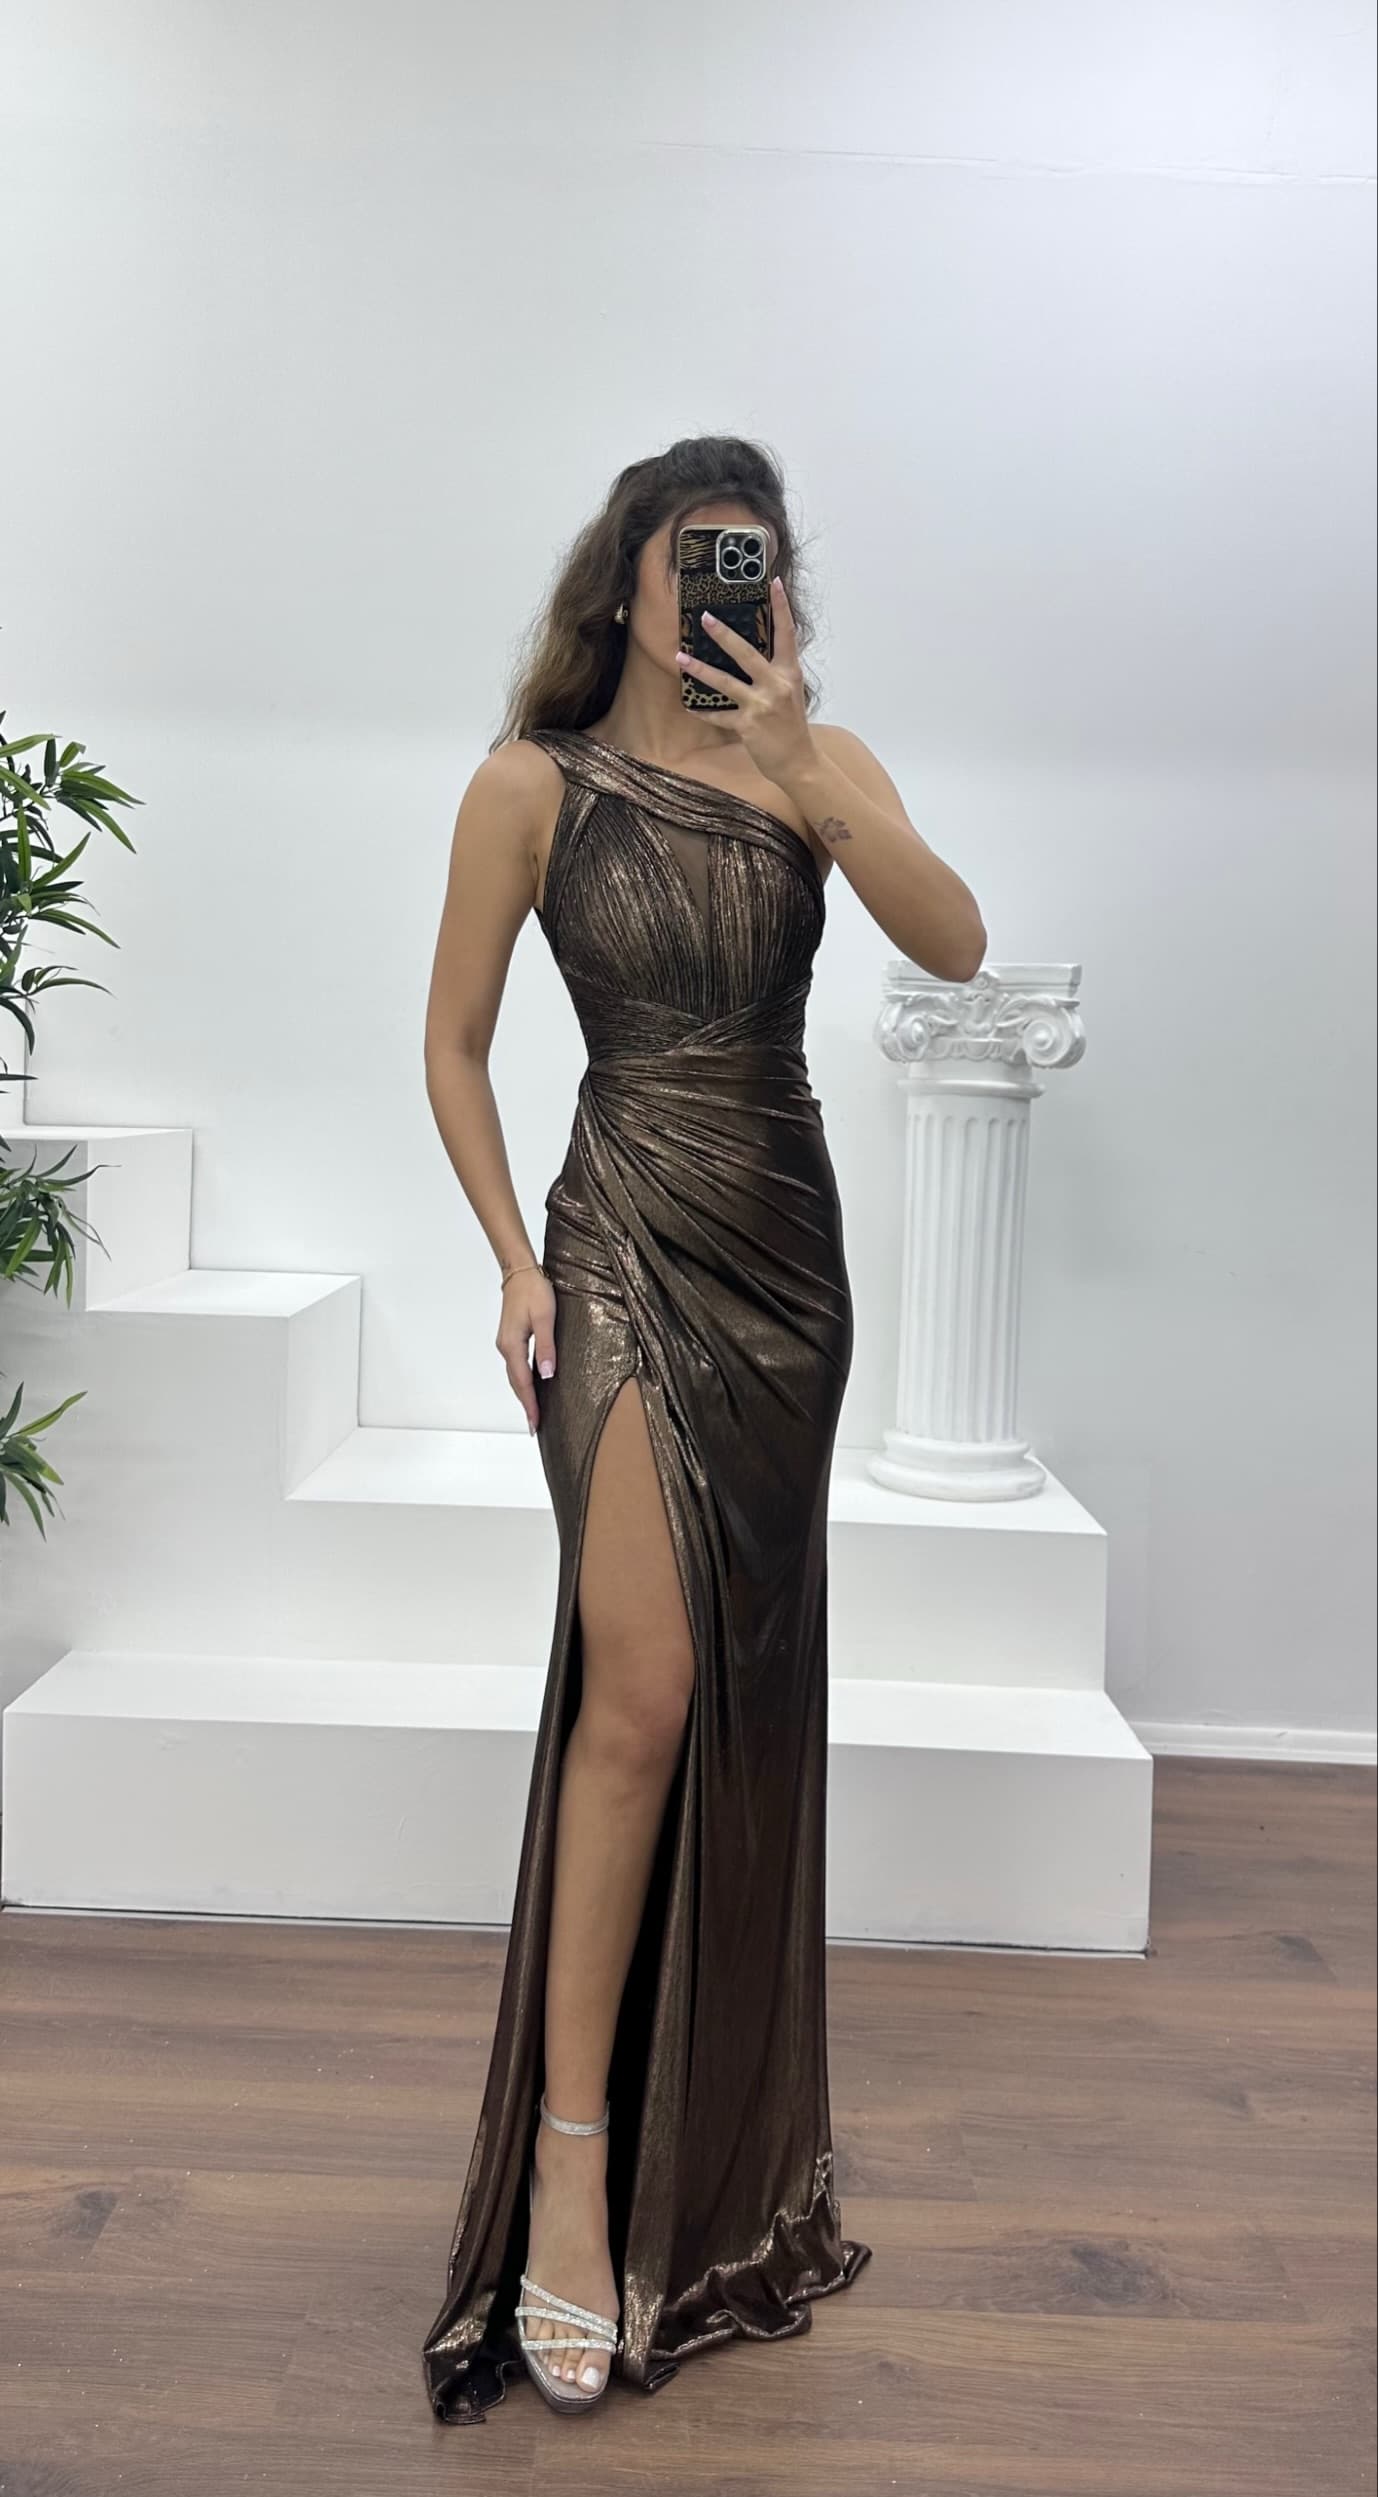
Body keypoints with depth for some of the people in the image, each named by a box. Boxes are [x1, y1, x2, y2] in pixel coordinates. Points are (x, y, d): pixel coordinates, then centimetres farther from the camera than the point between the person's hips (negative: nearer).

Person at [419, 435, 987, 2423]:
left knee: (750, 1691, 10)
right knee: (645, 1686, -16)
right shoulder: (535, 783, 0)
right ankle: (571, 2148, -1)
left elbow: (956, 943, -7)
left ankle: (716, 2154, 29)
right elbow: (454, 1045, 3)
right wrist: (515, 1263, -5)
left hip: (790, 1251, 4)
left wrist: (795, 770, -16)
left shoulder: (821, 758, 9)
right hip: (630, 1242, -4)